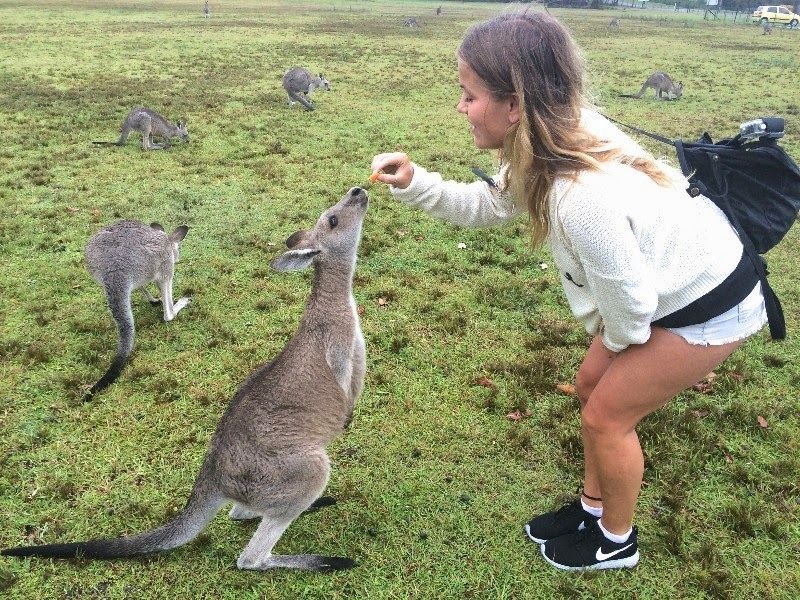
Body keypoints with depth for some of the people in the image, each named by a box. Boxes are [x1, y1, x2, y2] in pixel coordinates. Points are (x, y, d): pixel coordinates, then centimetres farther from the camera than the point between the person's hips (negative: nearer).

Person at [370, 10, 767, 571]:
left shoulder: (582, 198, -39)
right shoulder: (556, 137, -13)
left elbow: (629, 303, -26)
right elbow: (491, 204, 1)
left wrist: (615, 342, -3)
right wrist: (417, 184, -12)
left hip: (711, 304, -8)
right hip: (669, 284, 8)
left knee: (607, 416, 2)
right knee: (592, 384, 16)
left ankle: (616, 542, 29)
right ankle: (593, 508, 38)